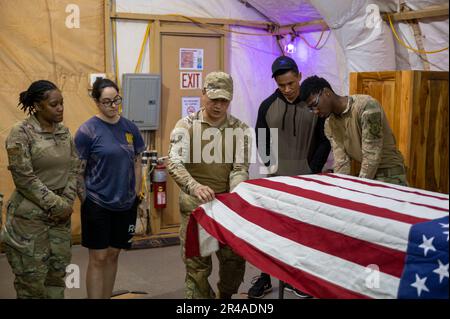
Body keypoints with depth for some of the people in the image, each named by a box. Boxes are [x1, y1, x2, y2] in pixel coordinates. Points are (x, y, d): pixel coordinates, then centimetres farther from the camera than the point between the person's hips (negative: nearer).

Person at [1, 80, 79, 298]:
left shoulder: (64, 131, 8)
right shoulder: (21, 133, -11)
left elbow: (74, 169, 9)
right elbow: (24, 178, -15)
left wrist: (67, 202, -4)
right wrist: (57, 205, -14)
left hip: (60, 214, 6)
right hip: (30, 215, -5)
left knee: (58, 272, 10)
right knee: (32, 276, 2)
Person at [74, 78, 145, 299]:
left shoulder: (129, 128, 3)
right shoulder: (87, 130, -10)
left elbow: (137, 164, 10)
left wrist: (136, 195, 7)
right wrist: (85, 202, -5)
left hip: (125, 204, 4)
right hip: (98, 204, -4)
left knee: (113, 255, 14)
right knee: (98, 258, 1)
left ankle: (108, 297, 27)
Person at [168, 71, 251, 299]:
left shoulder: (240, 129, 2)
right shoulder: (186, 125, -4)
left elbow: (240, 168, -4)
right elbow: (174, 164, -17)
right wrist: (195, 187, -36)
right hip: (195, 205, -2)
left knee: (235, 261, 9)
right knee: (197, 266, 2)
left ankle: (225, 297, 35)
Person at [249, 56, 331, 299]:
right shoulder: (268, 105, 2)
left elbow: (324, 141, 1)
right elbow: (261, 141, 8)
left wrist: (312, 171, -5)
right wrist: (272, 167, -1)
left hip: (306, 180, -1)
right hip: (276, 179, 1)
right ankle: (264, 278, 16)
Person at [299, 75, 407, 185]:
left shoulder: (366, 106, -21)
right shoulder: (330, 125, 0)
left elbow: (371, 156, -24)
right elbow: (341, 162, -5)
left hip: (389, 176, -6)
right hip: (364, 175, 6)